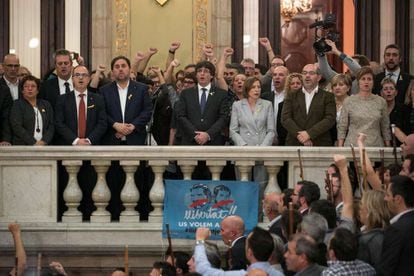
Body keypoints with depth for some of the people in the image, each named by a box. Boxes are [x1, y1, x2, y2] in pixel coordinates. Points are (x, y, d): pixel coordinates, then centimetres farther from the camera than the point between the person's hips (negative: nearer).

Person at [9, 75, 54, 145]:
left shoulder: (46, 105, 18)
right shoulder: (17, 105, 7)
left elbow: (51, 126, 12)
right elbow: (17, 127, -4)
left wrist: (44, 141, -6)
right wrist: (33, 143, -11)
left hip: (44, 145, 3)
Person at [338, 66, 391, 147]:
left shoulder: (381, 102, 7)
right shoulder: (349, 101, 3)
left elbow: (385, 128, 10)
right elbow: (342, 127, 3)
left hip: (375, 145, 1)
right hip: (353, 145, -1)